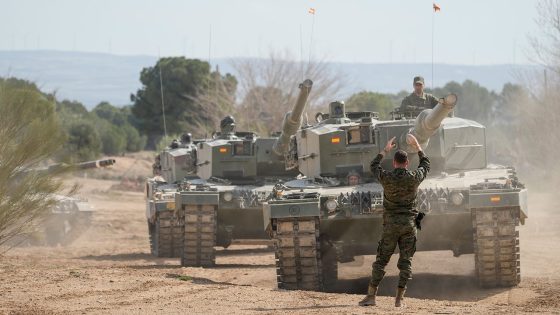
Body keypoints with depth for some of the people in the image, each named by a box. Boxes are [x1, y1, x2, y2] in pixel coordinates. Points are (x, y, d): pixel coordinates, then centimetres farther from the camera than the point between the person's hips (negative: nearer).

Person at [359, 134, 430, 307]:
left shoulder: (387, 178, -8)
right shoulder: (414, 178, -5)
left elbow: (373, 166, 14)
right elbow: (426, 164, 17)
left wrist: (386, 150, 25)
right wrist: (417, 146, 25)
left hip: (390, 224, -1)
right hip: (409, 224, 1)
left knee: (381, 260, 5)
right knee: (405, 261, 4)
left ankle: (371, 295, 2)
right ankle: (399, 298, 0)